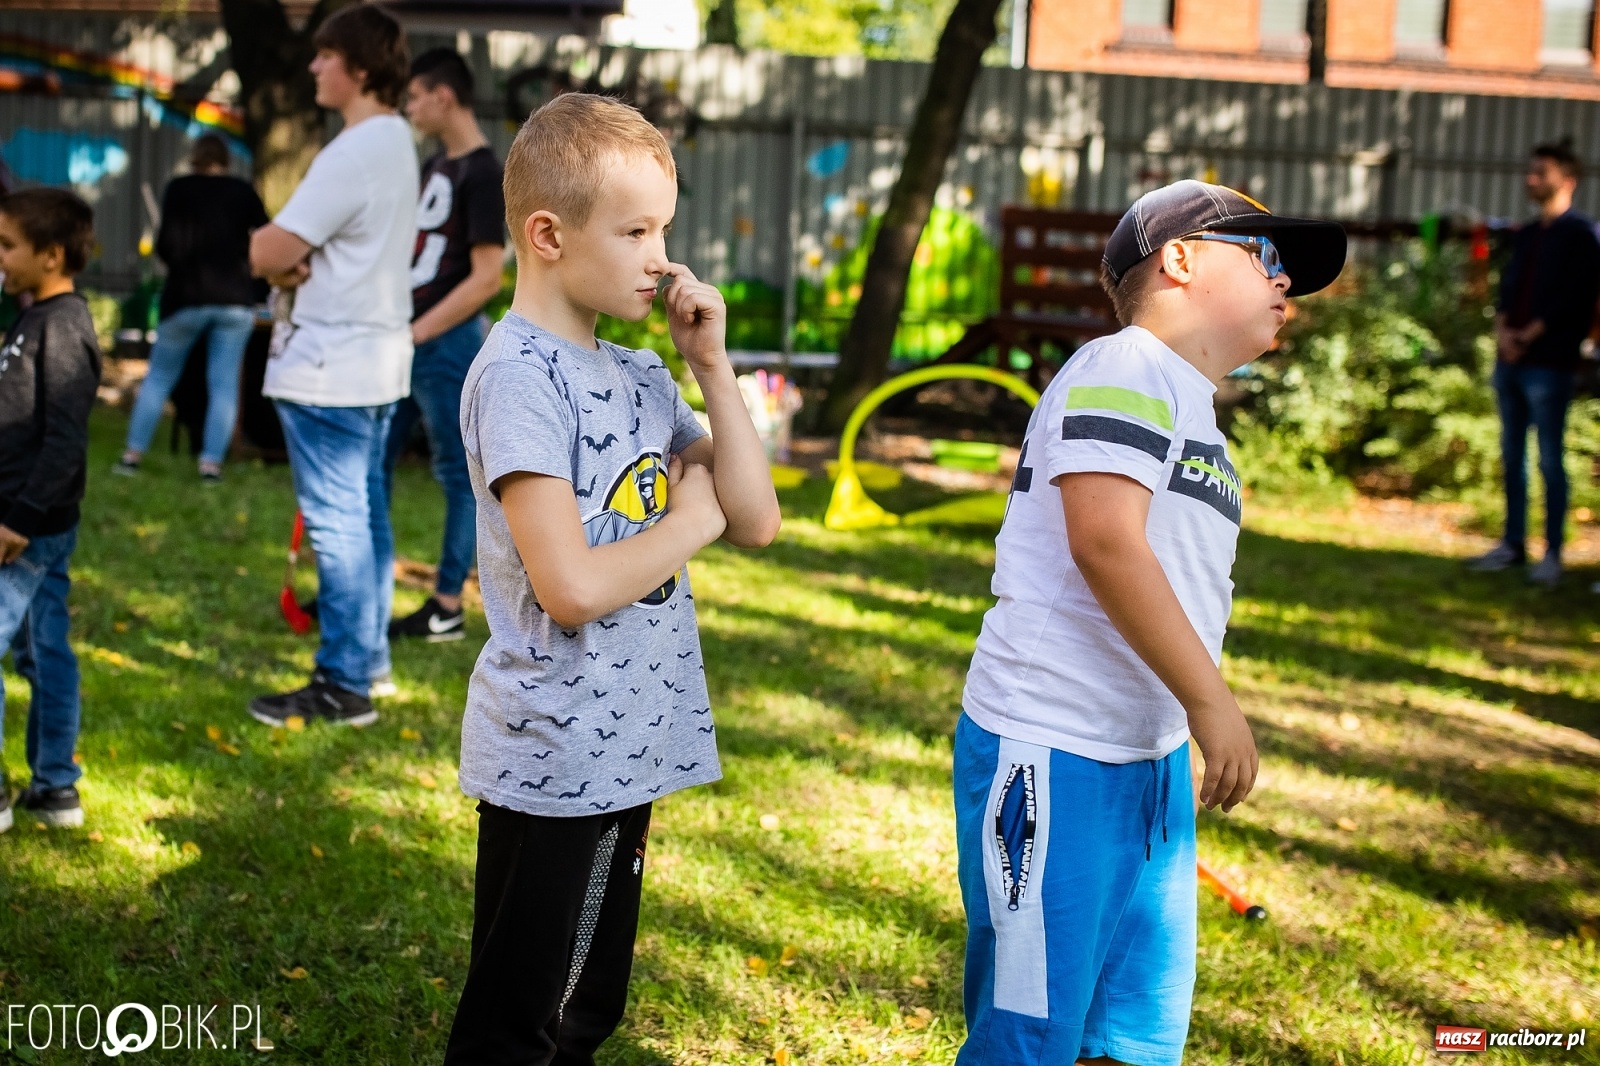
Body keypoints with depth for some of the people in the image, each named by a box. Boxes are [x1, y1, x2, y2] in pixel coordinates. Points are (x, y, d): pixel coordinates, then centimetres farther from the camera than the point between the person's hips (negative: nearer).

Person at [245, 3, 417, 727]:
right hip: (375, 361, 10)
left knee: (337, 524, -5)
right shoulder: (396, 141, 13)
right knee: (364, 517, 16)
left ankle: (343, 686, 0)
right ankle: (368, 657, 25)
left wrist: (280, 257, 1)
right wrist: (298, 262, -5)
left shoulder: (353, 153, -19)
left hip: (328, 368, -10)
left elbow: (267, 254, -21)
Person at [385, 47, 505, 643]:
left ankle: (447, 609, 5)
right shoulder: (436, 166, 14)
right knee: (373, 464, 12)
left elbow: (487, 278, -18)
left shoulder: (482, 174, -13)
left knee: (457, 473, -1)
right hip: (408, 339, 9)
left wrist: (416, 332, -18)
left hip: (446, 344, -9)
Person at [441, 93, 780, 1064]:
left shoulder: (642, 376, 9)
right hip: (555, 761, -8)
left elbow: (757, 519, 6)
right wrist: (691, 518, -9)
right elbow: (571, 587, -25)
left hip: (627, 752, 8)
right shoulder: (520, 377, -17)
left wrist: (712, 364, 0)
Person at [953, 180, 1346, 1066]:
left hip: (1153, 759, 10)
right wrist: (1210, 697, -22)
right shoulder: (1124, 371, -11)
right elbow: (1105, 543, -23)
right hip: (1051, 757, -10)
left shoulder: (1195, 409, 18)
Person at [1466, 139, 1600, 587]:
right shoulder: (1524, 235, 19)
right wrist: (1502, 329, -3)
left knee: (1550, 459, -5)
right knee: (1512, 454, 10)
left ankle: (1552, 554, -1)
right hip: (1510, 361, 7)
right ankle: (1513, 545, 17)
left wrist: (1528, 336, -13)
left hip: (1549, 364, -7)